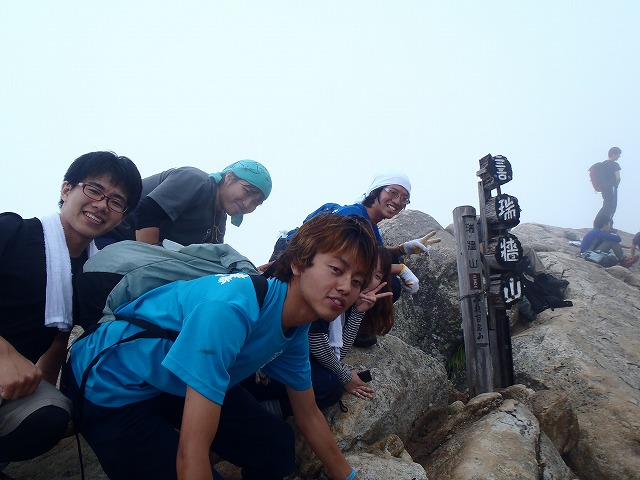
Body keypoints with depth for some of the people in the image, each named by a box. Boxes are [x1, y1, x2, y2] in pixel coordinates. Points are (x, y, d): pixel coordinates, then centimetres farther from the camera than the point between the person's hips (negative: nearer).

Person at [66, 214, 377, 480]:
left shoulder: (296, 330, -9)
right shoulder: (231, 309, -37)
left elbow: (309, 418, 7)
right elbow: (191, 452, -36)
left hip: (181, 384, 7)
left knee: (278, 449, 4)